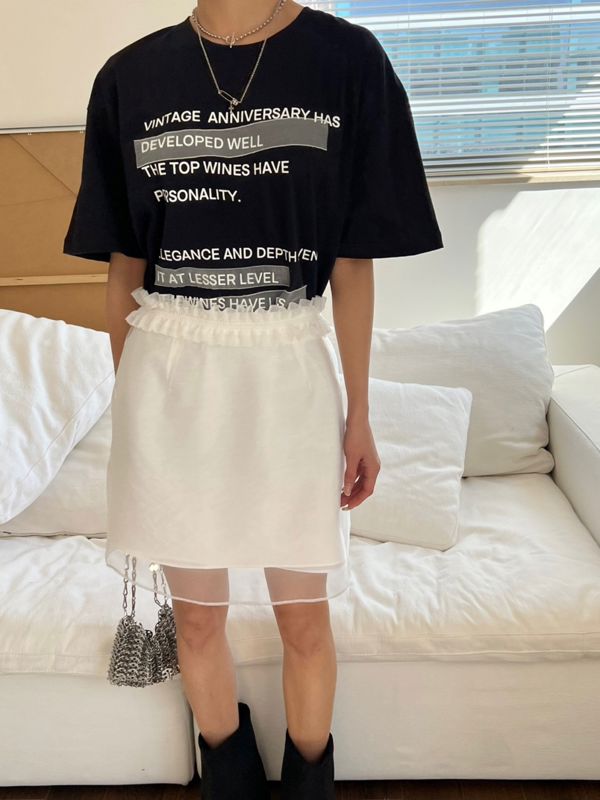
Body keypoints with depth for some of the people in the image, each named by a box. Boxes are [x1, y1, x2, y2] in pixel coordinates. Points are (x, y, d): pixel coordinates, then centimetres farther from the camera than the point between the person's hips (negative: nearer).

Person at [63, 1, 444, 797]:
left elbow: (353, 262, 0)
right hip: (170, 374, 2)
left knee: (305, 618, 13)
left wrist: (359, 414, 2)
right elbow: (124, 264, 7)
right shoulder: (129, 77, 3)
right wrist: (128, 397, 9)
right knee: (197, 617, 15)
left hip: (289, 370, -1)